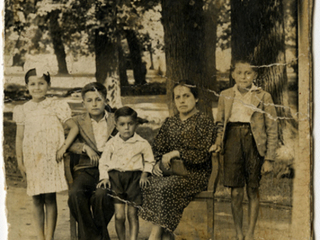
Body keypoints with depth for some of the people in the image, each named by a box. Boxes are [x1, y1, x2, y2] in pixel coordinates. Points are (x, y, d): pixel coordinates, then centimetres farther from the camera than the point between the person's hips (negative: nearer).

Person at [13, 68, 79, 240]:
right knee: (36, 200, 4)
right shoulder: (23, 110, 6)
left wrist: (63, 148, -6)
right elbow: (19, 138, 9)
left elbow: (74, 128, 3)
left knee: (50, 198, -2)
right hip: (32, 160, 2)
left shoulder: (56, 107, 0)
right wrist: (20, 162, 5)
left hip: (51, 158, -2)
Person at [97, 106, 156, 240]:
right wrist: (104, 178, -2)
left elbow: (150, 161, 15)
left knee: (133, 215, 0)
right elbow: (103, 163, 11)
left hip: (134, 177, 0)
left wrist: (144, 174, 0)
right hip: (116, 177, 0)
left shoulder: (142, 144, 5)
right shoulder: (111, 144, 7)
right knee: (119, 216, -6)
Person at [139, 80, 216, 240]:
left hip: (195, 173, -5)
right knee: (150, 184, -26)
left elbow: (203, 154, -10)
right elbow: (157, 147, 15)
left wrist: (177, 153, -17)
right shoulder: (170, 123, 17)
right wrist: (158, 163, -6)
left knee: (166, 187, -32)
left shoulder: (204, 122, 0)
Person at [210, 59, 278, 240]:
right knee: (236, 193, -2)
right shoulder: (226, 96, 11)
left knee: (253, 191, 6)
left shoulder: (263, 97, 2)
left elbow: (272, 130, 1)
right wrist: (218, 143, 0)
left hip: (254, 143, -1)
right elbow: (220, 124, 19)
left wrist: (269, 159, -4)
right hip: (233, 141, 2)